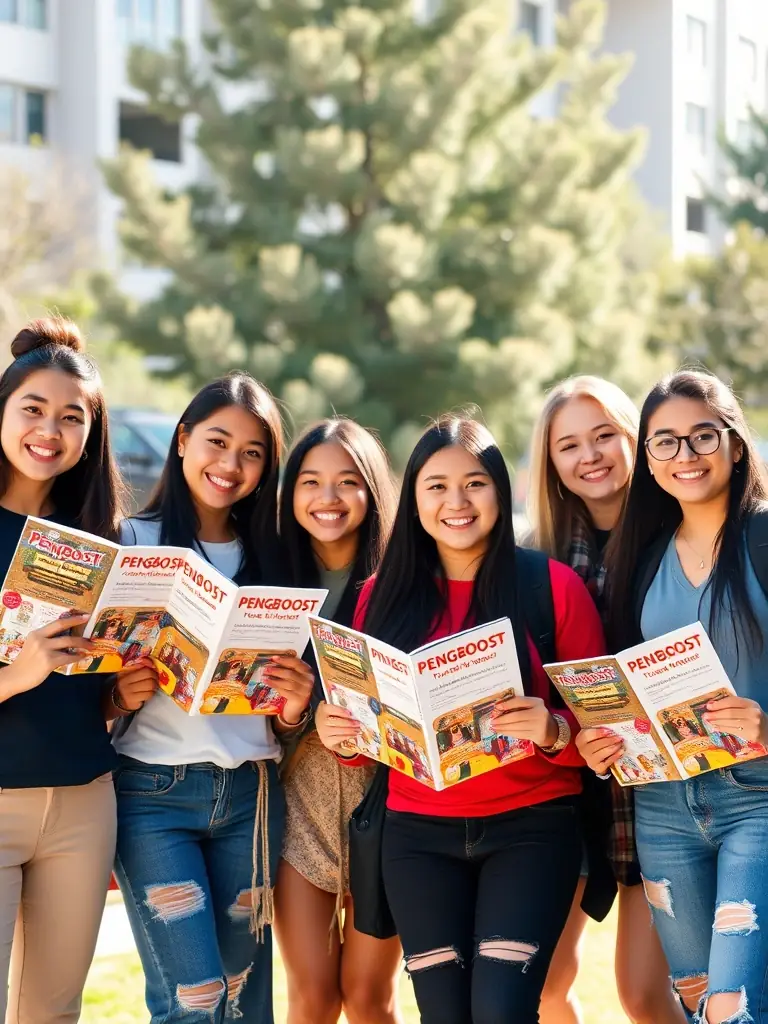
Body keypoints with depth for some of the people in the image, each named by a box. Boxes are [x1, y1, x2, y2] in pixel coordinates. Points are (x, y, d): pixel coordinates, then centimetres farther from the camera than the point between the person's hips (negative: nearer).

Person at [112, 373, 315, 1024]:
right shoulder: (132, 542, 0)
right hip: (153, 791, -4)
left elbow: (279, 723, 14)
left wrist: (293, 707, -7)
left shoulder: (266, 558, 12)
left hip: (251, 793, 4)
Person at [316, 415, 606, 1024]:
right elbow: (369, 722, 12)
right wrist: (339, 733, -9)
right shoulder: (384, 594, 5)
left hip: (532, 825, -2)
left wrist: (553, 732, -22)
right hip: (418, 835, 3)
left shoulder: (554, 584, -3)